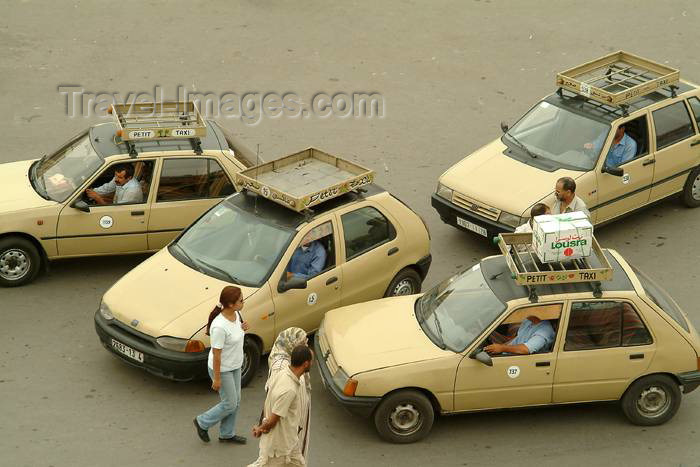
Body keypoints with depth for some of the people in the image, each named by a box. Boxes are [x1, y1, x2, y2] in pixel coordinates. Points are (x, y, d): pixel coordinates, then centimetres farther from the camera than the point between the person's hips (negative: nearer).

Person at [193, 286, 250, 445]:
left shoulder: (235, 314, -8)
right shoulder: (219, 327, -33)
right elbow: (216, 354, -25)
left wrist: (242, 329, -10)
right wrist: (217, 379, -18)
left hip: (235, 366, 8)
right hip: (222, 369, -8)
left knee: (235, 401, 19)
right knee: (230, 404, 6)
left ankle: (227, 434, 37)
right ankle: (202, 422, 28)